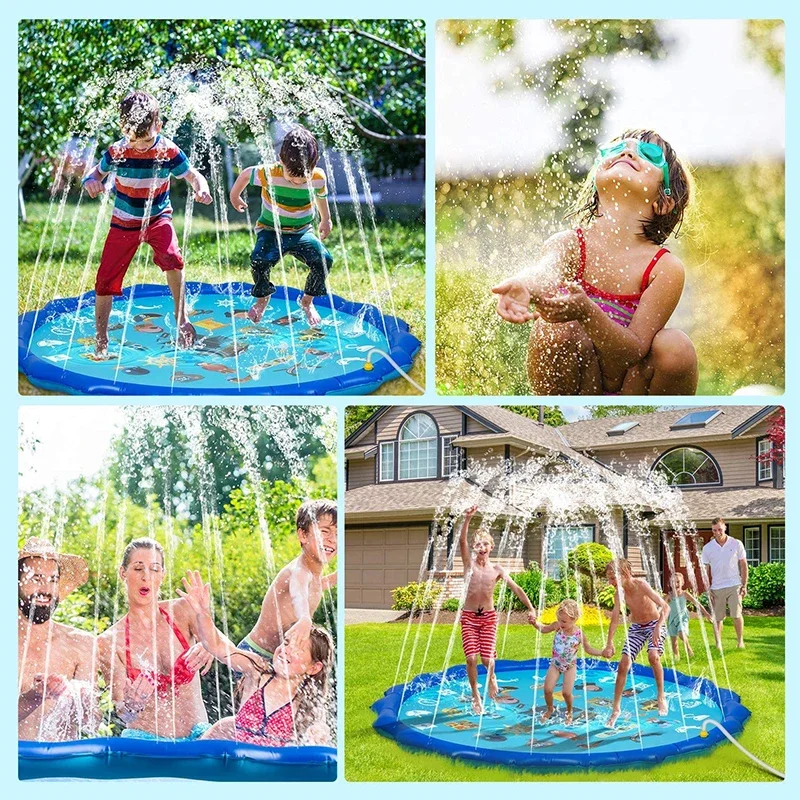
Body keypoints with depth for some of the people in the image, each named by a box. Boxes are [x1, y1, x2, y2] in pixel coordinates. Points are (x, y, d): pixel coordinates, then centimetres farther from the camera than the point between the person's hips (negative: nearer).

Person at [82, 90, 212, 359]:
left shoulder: (169, 150, -15)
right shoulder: (116, 152, -14)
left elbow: (193, 175, -5)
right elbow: (97, 173, -2)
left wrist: (202, 189, -28)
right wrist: (91, 183, -27)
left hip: (158, 217, -1)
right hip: (124, 223, 1)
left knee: (171, 257, -31)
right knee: (105, 281, -1)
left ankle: (181, 319, -13)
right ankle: (101, 340, 17)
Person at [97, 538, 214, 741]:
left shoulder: (181, 612, 2)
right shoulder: (110, 641, -2)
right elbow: (124, 714, -7)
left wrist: (208, 647, -32)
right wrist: (131, 703, -30)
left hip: (197, 735, 0)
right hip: (145, 740, 0)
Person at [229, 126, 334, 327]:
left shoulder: (318, 178, -14)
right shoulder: (268, 173, -22)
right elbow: (246, 174, 0)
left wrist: (326, 220, 27)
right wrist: (235, 197, 17)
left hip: (302, 232, 2)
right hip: (271, 230, -2)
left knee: (324, 259, -23)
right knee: (259, 260, -31)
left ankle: (307, 301, 4)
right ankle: (262, 298, 3)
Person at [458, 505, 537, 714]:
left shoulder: (496, 570, 2)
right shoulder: (469, 563, -1)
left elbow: (516, 589, 1)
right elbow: (462, 540, -17)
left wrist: (531, 608, -10)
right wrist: (468, 519, -31)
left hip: (488, 617, 0)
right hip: (469, 617, 0)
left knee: (487, 659, -11)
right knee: (471, 658, -12)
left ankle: (491, 677, 26)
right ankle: (476, 695, 10)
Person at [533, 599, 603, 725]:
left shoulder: (579, 634, -20)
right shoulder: (557, 626, -16)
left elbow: (588, 649, -3)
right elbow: (543, 629, 1)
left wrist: (602, 653, -17)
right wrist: (535, 622, -19)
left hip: (570, 666, -2)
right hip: (555, 664, 2)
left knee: (566, 692, -10)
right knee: (547, 689, -5)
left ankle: (569, 712, 22)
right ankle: (550, 709, 26)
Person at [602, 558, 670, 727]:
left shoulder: (641, 585, -27)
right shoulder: (619, 593, -12)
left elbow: (665, 607, -31)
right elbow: (615, 618, -10)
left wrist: (658, 628, -44)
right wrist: (609, 643, -18)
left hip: (654, 624, -5)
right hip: (636, 628, 5)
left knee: (653, 656, -30)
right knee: (623, 664, -4)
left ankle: (661, 697, -10)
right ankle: (616, 709, 6)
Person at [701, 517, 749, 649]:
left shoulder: (736, 544, 1)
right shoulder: (707, 548, 2)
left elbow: (744, 566, 5)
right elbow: (706, 571, 6)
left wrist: (744, 585, 1)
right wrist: (708, 589, 1)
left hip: (734, 586, -1)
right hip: (716, 588, 1)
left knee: (736, 615, -6)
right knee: (717, 618, 3)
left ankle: (740, 640, 9)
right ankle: (718, 643, 14)